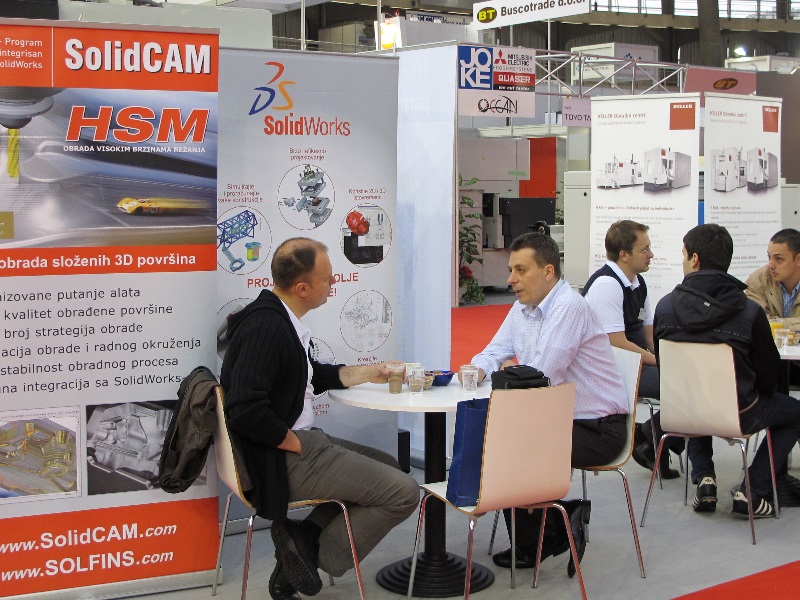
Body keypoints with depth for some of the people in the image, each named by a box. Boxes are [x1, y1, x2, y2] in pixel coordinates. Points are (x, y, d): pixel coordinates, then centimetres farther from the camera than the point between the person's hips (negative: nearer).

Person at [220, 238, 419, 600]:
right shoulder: (265, 326, -22)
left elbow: (311, 377, 25)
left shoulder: (279, 318, 8)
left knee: (388, 467, 22)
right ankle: (315, 552, 2)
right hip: (281, 460, -10)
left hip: (300, 441, 10)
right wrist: (296, 444, -18)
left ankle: (304, 540, 9)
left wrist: (368, 373, 22)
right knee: (402, 492, -10)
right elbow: (246, 410, -30)